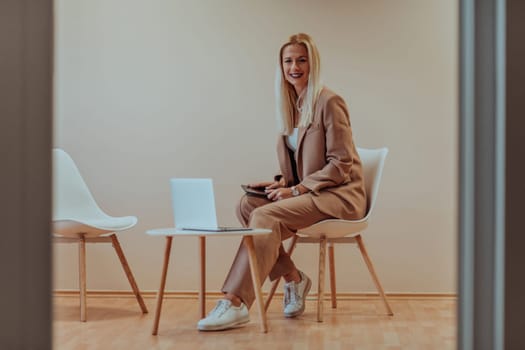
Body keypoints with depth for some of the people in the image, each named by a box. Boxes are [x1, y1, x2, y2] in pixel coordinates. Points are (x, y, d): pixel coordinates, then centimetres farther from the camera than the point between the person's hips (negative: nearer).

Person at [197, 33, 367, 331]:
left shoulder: (329, 102, -11)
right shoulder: (292, 105, 13)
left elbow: (341, 165, -14)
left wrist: (296, 189, -19)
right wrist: (283, 183, -2)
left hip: (339, 195, -8)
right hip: (309, 193, 8)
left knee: (266, 216, -28)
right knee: (246, 204, -15)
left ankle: (236, 304, -30)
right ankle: (293, 278, -6)